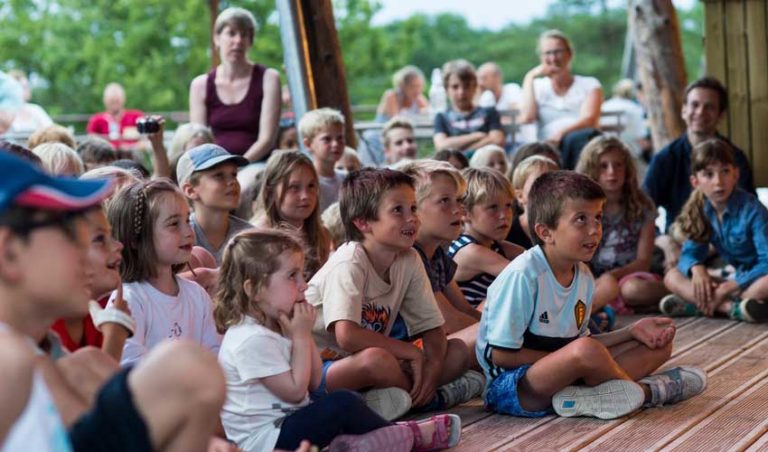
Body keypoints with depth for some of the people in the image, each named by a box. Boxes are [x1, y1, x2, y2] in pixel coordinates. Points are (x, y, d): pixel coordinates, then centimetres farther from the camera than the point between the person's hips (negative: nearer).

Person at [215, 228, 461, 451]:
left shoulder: (276, 326, 10)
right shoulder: (252, 339, -22)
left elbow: (314, 381, 10)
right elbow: (295, 391, -21)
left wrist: (304, 333, -1)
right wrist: (301, 335, -15)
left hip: (282, 421, 11)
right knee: (344, 403, -14)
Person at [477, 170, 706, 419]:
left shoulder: (583, 276, 7)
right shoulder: (522, 275, -19)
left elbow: (576, 341, 13)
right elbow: (501, 354, -18)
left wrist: (632, 331, 2)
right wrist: (564, 360, -15)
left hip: (559, 374, 9)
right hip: (508, 387, -9)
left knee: (659, 344, 6)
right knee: (586, 352, -36)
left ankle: (585, 398, -18)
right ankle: (647, 391, -5)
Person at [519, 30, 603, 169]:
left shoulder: (589, 84, 18)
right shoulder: (538, 87, 23)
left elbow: (589, 119, -2)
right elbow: (526, 118, 2)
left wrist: (561, 133, -21)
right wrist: (529, 79, 7)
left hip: (580, 144, -1)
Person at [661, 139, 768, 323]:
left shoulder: (752, 210, -20)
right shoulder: (701, 210, -4)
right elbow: (691, 253, -1)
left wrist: (732, 286, -29)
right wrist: (697, 268, -26)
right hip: (732, 276, 6)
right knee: (672, 276, -10)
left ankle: (696, 305, -33)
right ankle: (730, 307, -31)